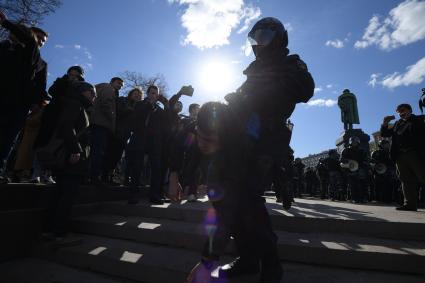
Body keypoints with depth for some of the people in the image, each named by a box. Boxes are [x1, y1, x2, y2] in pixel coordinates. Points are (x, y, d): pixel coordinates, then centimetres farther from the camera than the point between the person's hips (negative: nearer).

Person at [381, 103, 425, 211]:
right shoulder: (397, 123, 22)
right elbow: (385, 134, 18)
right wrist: (385, 123, 4)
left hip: (416, 153, -4)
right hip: (400, 155, 4)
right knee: (407, 180, 3)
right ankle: (410, 204, 5)